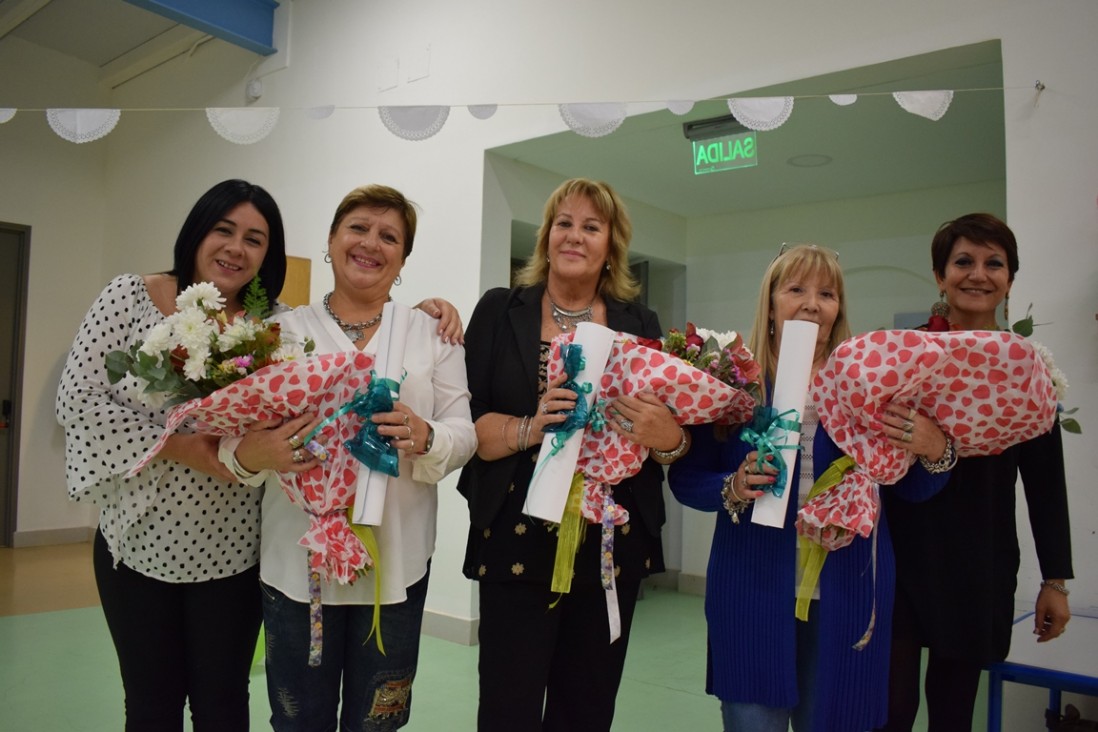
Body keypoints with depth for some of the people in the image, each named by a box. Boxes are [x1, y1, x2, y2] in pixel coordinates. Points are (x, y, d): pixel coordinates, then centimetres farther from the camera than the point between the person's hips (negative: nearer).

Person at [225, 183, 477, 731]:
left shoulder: (431, 331, 5)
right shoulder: (283, 331, 4)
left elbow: (465, 434, 0)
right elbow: (239, 431, 0)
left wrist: (424, 438, -22)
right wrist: (251, 455, -23)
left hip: (397, 559, 0)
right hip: (297, 559, 0)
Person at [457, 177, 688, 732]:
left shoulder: (641, 325, 7)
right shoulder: (500, 311, 3)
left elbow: (672, 432, 7)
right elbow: (463, 421, -3)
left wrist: (668, 438, -15)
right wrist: (528, 429, -20)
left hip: (613, 546, 2)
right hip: (517, 543, -2)